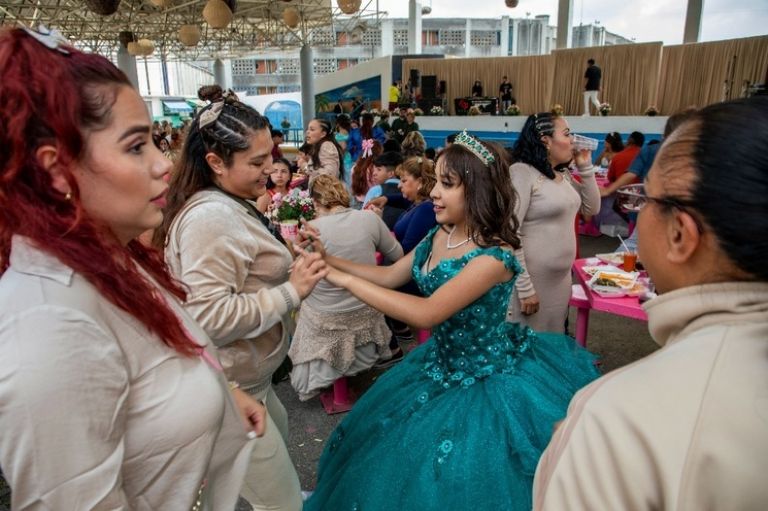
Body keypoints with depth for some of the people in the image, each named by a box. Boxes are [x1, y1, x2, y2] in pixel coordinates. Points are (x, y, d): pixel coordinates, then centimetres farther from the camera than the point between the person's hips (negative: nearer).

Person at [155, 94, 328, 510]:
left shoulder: (231, 207, 8)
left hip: (245, 376, 11)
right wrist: (290, 292, -26)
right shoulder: (210, 217, -25)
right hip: (226, 389, -10)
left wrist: (291, 271, 6)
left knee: (278, 431, 34)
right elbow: (208, 317, -32)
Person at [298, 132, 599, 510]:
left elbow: (426, 313, -33)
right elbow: (390, 276, 6)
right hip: (442, 365, 7)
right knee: (408, 464, 23)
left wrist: (345, 280, -31)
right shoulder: (439, 236, -4)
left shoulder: (495, 255, -28)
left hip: (487, 379, -7)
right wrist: (327, 258, -5)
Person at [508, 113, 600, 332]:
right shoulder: (522, 172, -17)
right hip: (532, 280, -8)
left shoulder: (563, 174, 10)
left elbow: (592, 208, 17)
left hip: (561, 279, 8)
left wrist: (586, 167, 6)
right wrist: (524, 287, -22)